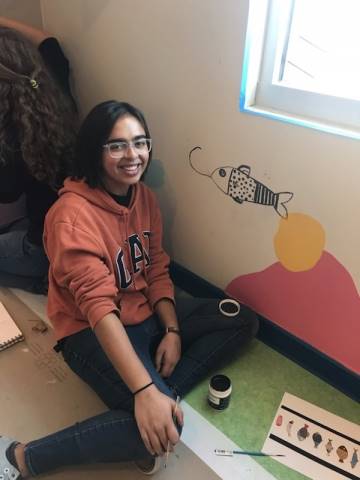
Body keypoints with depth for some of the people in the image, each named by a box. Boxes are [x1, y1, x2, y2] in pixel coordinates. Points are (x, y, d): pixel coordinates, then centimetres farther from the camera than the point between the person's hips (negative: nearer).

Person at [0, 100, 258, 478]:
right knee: (164, 426, -27)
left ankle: (165, 391, -8)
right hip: (92, 332, -8)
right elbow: (98, 306, -31)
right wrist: (144, 391, -36)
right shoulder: (72, 213, -23)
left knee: (243, 321, 3)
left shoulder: (144, 196, 2)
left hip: (146, 313, 8)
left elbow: (157, 271, 4)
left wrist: (173, 330, -10)